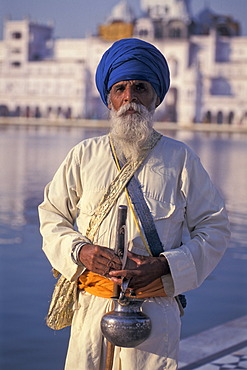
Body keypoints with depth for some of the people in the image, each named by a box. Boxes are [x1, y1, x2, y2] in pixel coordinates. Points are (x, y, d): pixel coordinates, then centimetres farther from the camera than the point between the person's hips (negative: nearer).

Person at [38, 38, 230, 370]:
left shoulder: (180, 159, 5)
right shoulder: (84, 155, 9)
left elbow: (214, 228, 6)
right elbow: (52, 217, 14)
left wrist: (164, 265, -9)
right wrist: (80, 251, -7)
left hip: (155, 309, -1)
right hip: (92, 306, 1)